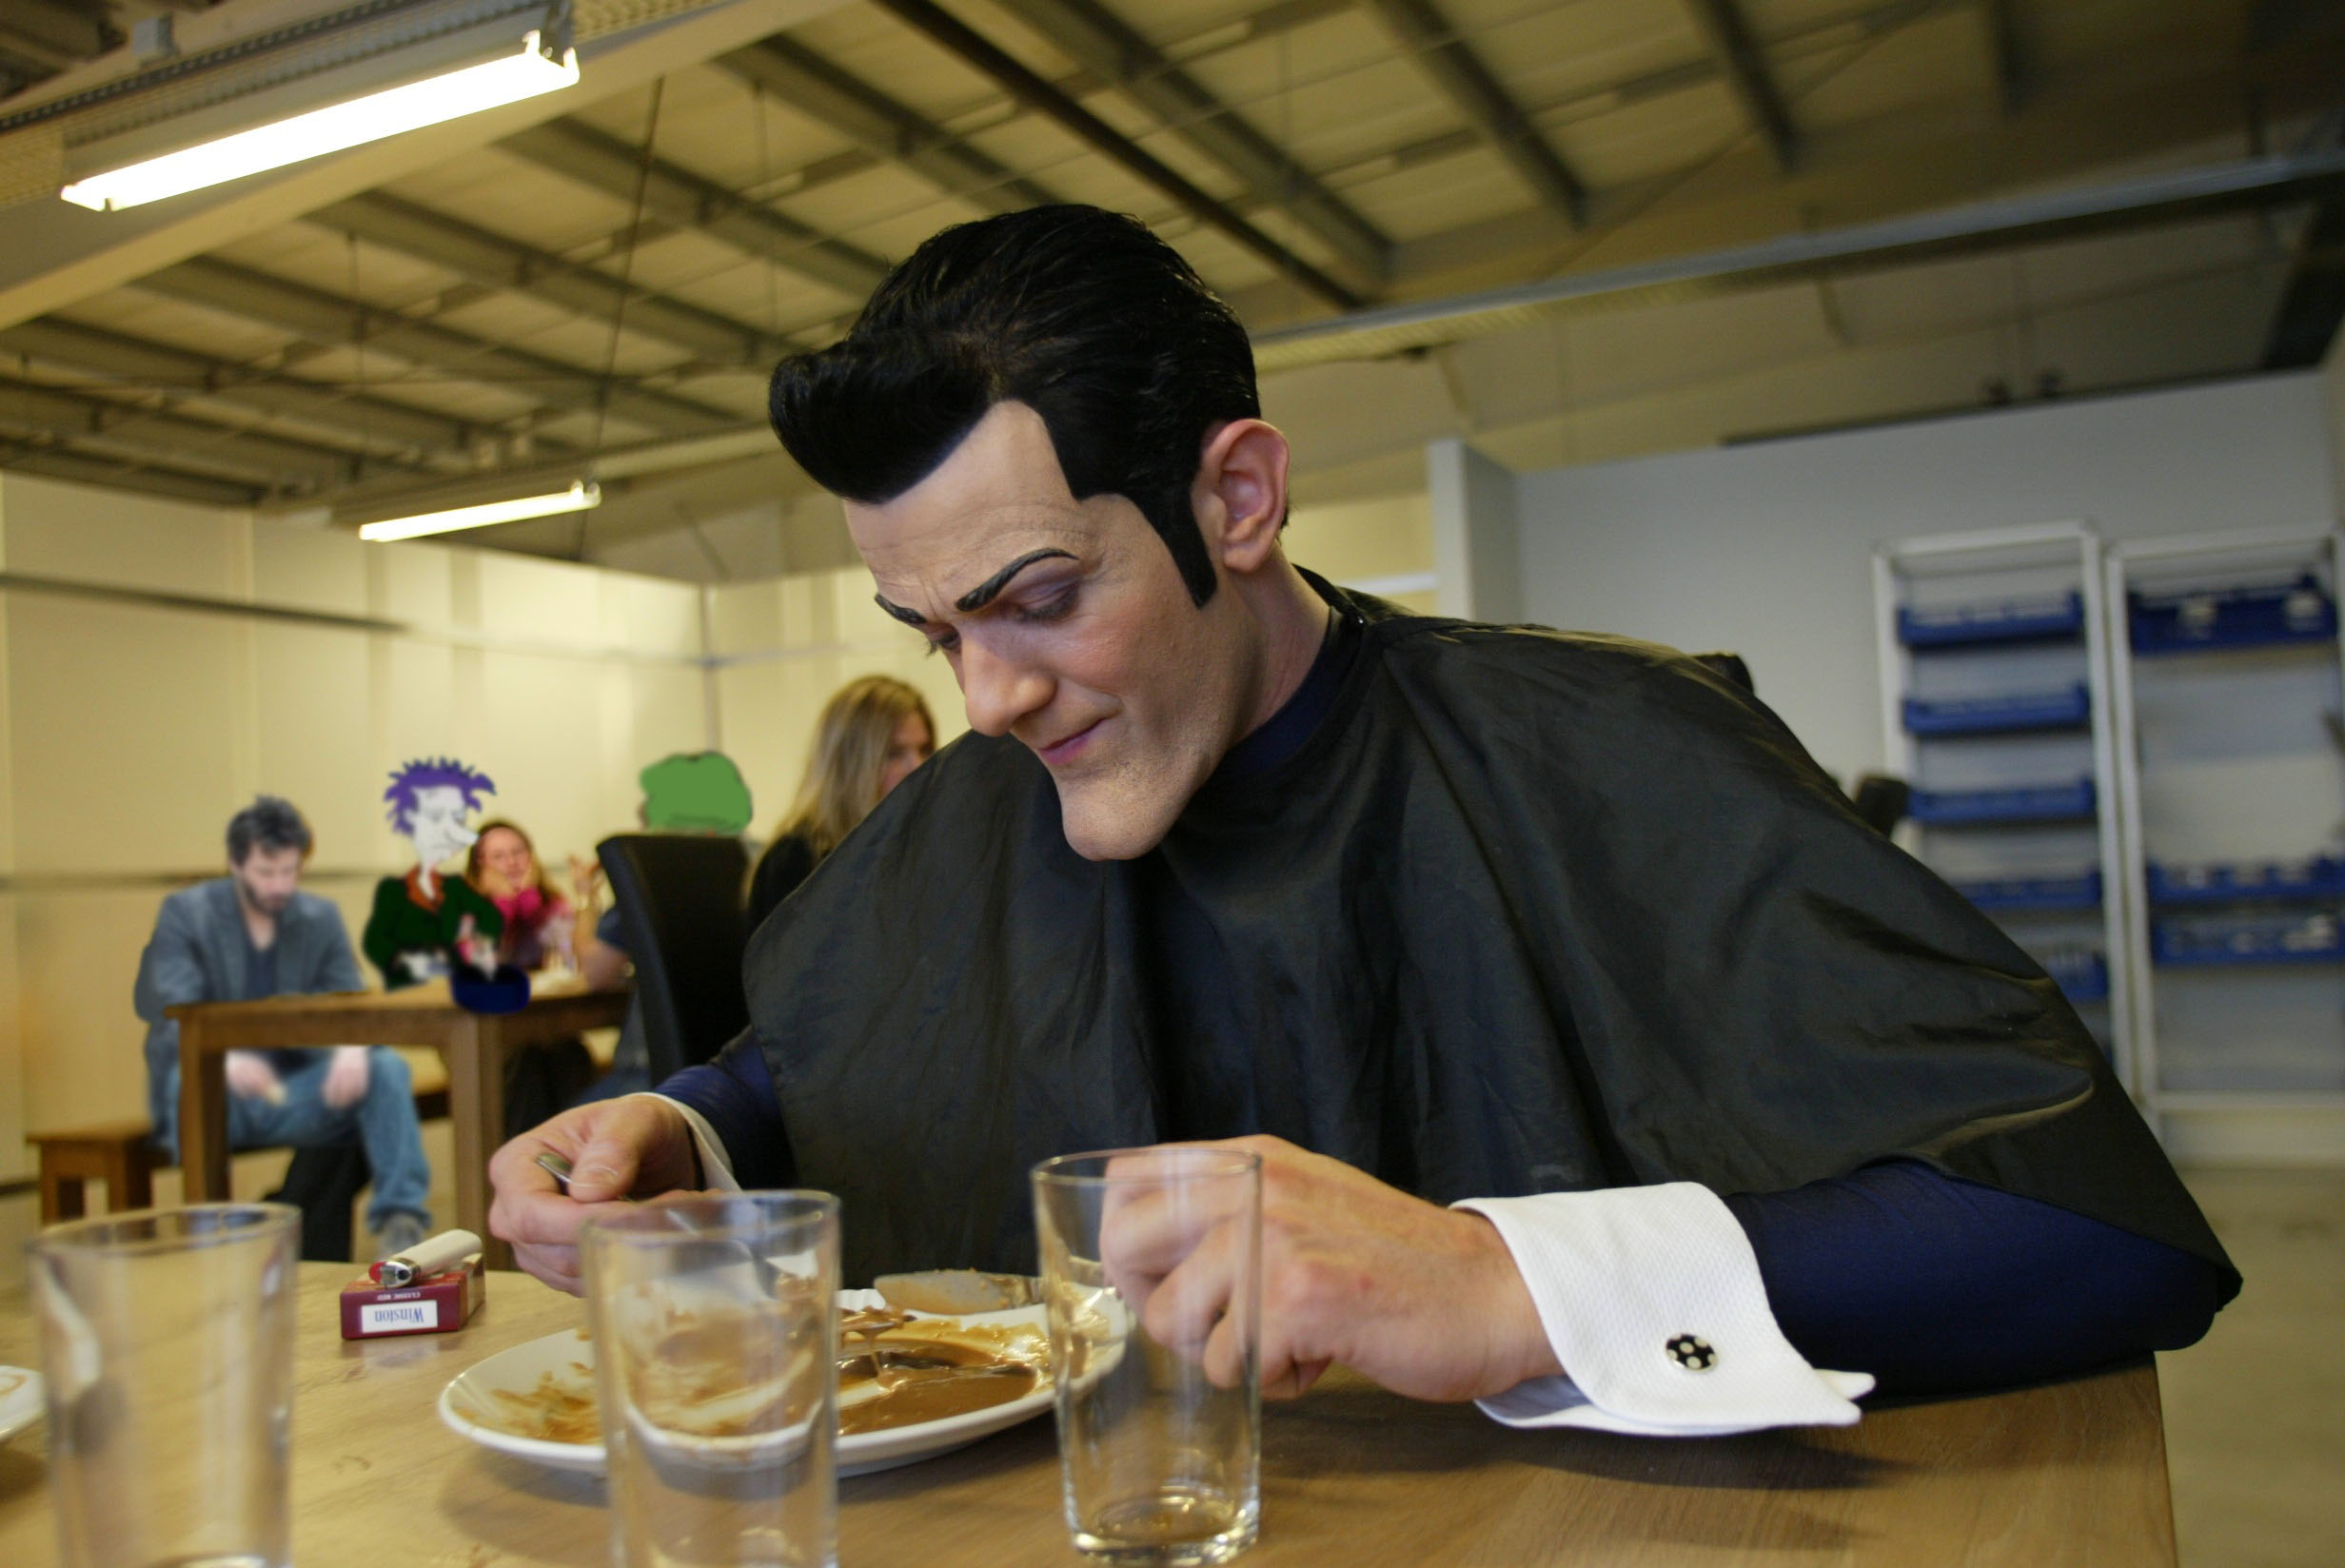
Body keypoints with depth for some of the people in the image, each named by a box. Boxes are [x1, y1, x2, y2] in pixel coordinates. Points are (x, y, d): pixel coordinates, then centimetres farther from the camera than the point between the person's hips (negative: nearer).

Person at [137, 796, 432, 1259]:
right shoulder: (184, 913, -2)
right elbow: (174, 1020, -16)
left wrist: (354, 1048, -27)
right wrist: (224, 1060, -40)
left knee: (386, 1068, -22)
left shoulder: (321, 918, 8)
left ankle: (399, 1219, -27)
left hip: (294, 1090, 3)